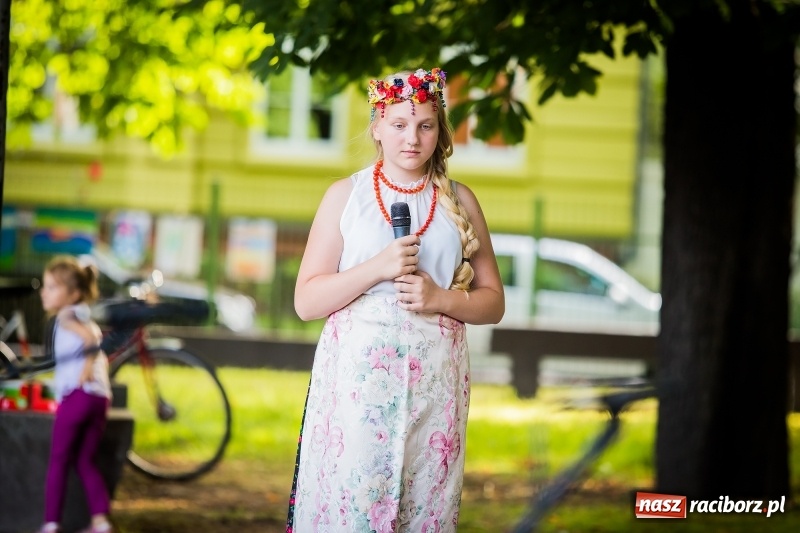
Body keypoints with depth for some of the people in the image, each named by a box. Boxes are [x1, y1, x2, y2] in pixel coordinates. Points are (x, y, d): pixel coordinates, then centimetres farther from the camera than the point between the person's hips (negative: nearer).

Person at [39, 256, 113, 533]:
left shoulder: (67, 316, -1)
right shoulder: (86, 319, 25)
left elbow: (90, 338, -19)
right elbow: (101, 358, 28)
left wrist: (86, 368, -16)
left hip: (76, 395, -8)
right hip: (101, 397, 8)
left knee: (58, 461, 0)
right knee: (85, 462, 13)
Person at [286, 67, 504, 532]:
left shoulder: (459, 201, 9)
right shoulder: (346, 195, 5)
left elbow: (493, 302, 11)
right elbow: (306, 301, 1)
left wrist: (440, 299, -9)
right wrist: (378, 268, -13)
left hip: (434, 383, 1)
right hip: (357, 376, -1)